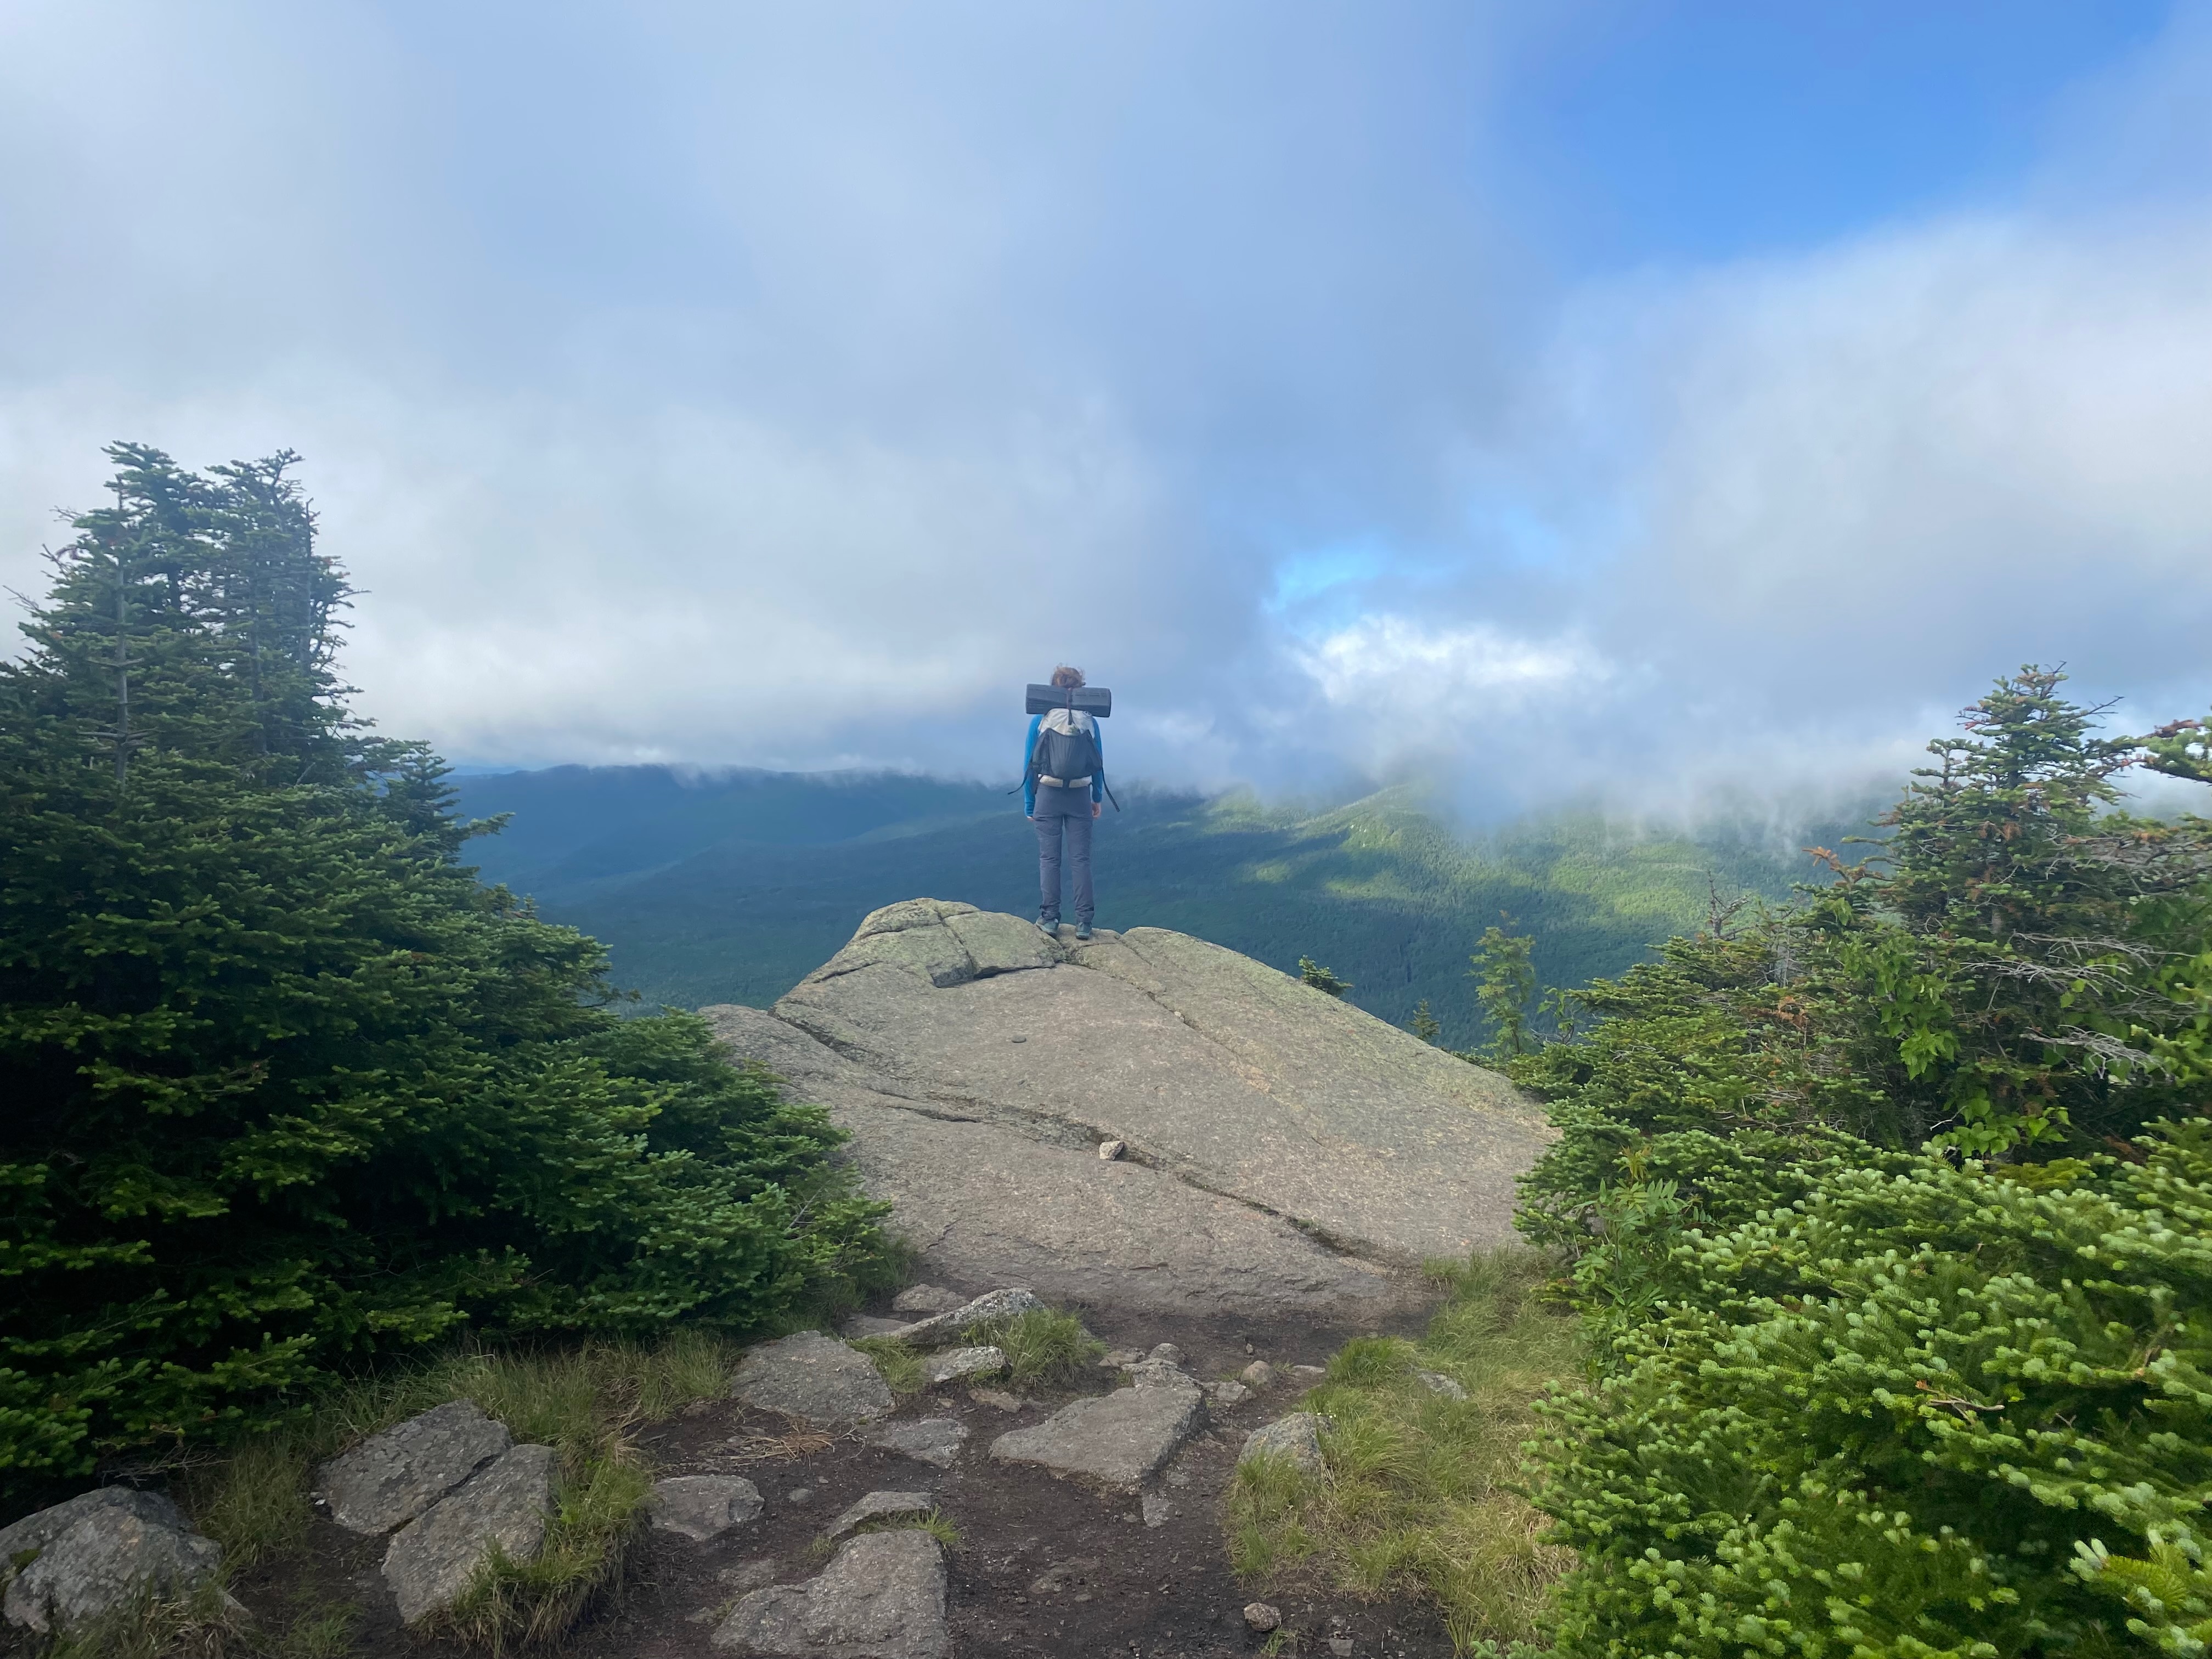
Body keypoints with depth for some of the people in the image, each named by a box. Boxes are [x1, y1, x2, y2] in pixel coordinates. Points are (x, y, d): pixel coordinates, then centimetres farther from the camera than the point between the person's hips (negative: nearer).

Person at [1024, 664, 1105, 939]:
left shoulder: (1040, 720, -2)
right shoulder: (1089, 721, 1)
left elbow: (1029, 764, 0)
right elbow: (1098, 763, 6)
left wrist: (1028, 804, 6)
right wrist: (1097, 798, 16)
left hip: (1048, 795, -1)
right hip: (1080, 797, 1)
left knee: (1049, 858, 5)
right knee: (1080, 859, 3)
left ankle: (1050, 919, 4)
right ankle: (1083, 922, 2)